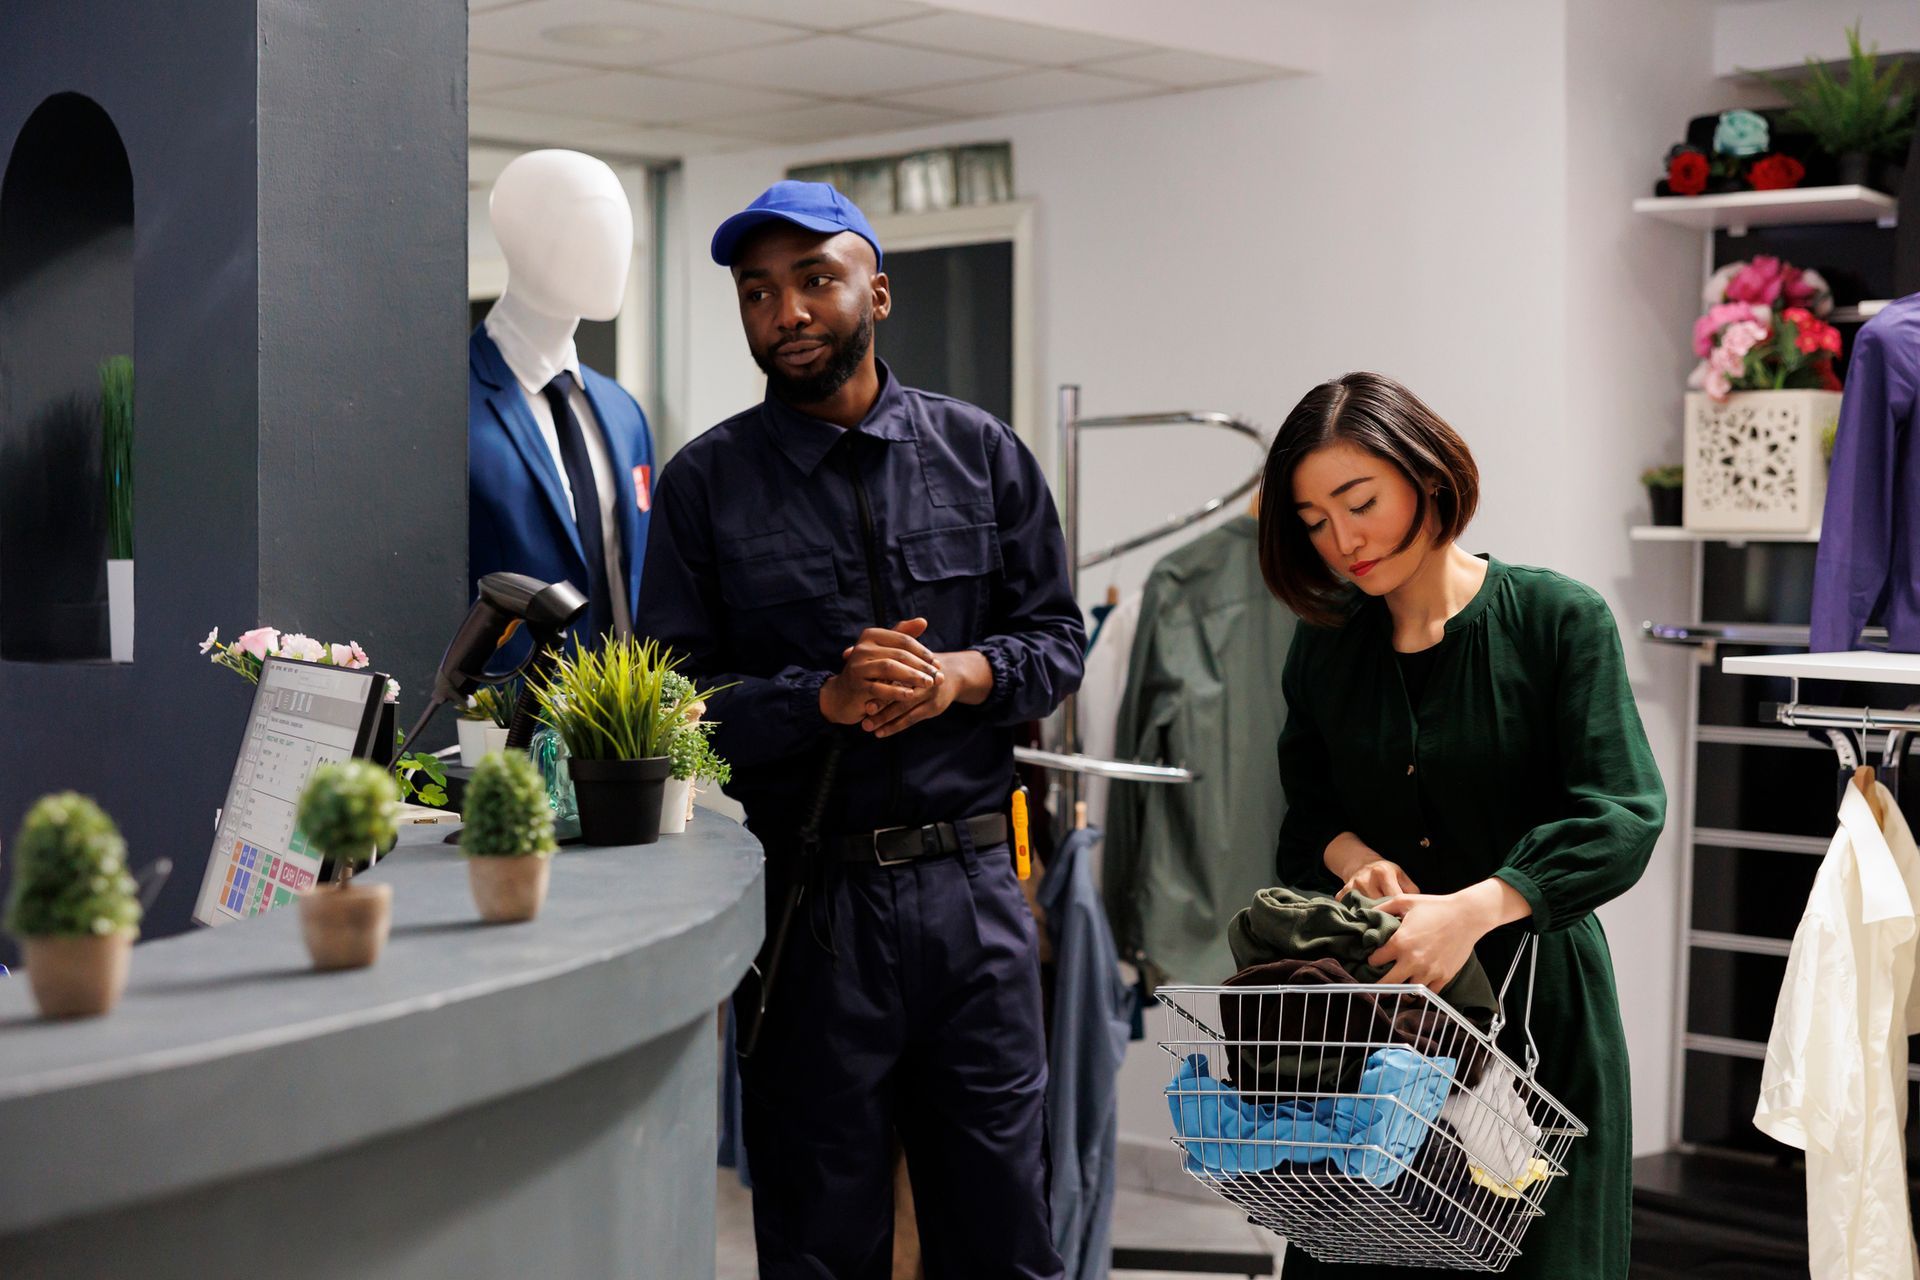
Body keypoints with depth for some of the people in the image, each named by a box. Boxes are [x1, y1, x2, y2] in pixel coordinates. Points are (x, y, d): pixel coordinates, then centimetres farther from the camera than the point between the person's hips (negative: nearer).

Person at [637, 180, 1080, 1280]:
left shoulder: (981, 454, 8)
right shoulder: (707, 484, 2)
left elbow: (1058, 639, 10)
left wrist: (966, 675, -10)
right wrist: (824, 698, -17)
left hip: (970, 888, 1)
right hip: (806, 900, -1)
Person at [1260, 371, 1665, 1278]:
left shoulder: (1559, 619, -7)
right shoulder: (1325, 645, 8)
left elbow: (1621, 815, -15)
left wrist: (1473, 909, -29)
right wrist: (1349, 852, -9)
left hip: (1535, 1000, -3)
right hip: (1368, 1005, 4)